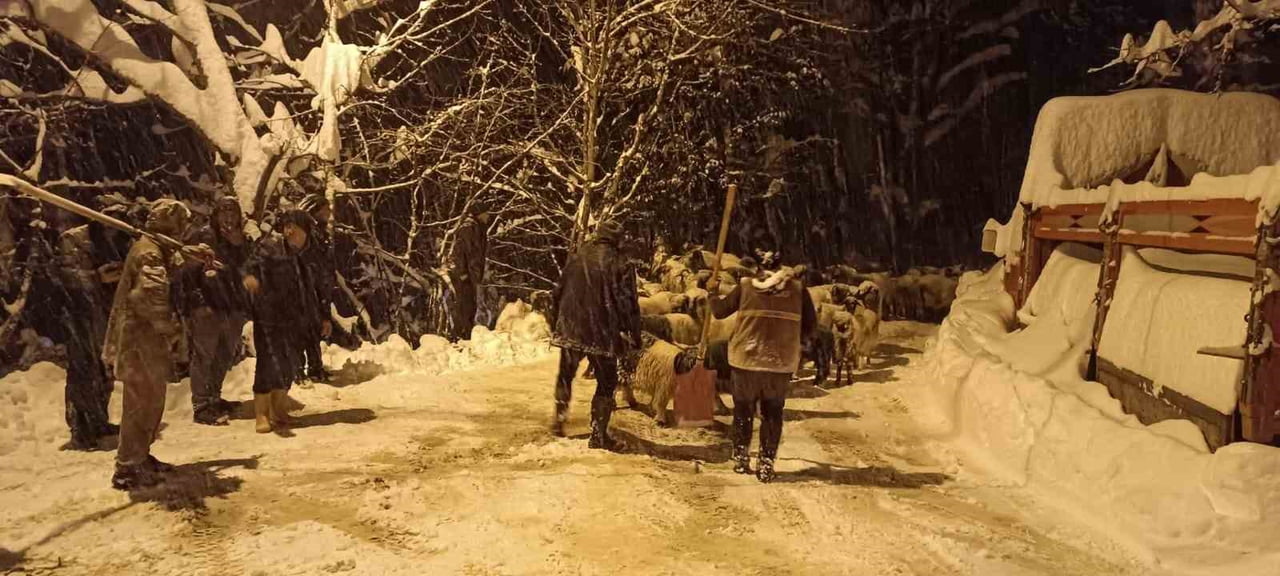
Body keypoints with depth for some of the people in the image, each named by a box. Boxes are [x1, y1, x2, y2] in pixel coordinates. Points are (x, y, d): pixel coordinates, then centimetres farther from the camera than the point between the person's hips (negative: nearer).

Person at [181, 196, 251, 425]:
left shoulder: (241, 240, 15)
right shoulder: (203, 236, -4)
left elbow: (246, 267, 6)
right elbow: (188, 272, -8)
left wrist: (239, 245, -7)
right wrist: (198, 302, -15)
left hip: (234, 307, 7)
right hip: (208, 307, -7)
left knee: (225, 356, 16)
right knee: (204, 356, -5)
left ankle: (214, 398, 30)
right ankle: (201, 406, 0)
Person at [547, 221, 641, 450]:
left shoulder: (576, 257, 3)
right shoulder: (619, 266, -9)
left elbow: (558, 293, 9)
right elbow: (628, 304, -10)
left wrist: (555, 324, 20)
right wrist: (634, 336, 0)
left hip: (570, 330, 3)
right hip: (602, 334, -3)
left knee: (565, 375, 25)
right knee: (606, 383, 9)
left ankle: (559, 418, 28)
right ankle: (598, 435, 8)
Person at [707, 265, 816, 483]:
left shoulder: (746, 286, -3)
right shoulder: (798, 288, -2)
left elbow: (720, 311, 6)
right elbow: (810, 327, 2)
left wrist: (713, 292, 24)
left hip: (746, 359, 0)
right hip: (781, 362, 0)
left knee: (743, 408, 17)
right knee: (772, 413, 13)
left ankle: (741, 459, 23)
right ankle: (766, 464, 11)